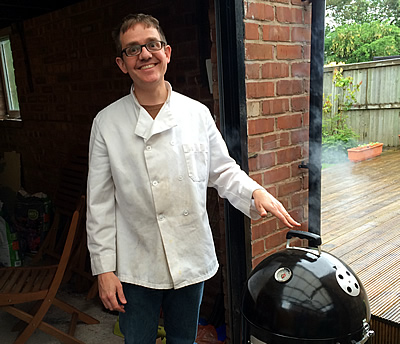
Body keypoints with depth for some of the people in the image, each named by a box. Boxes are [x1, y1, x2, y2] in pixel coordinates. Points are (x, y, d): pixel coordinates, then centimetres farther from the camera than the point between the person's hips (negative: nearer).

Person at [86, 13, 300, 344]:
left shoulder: (197, 113, -4)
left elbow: (223, 170, 6)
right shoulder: (107, 123, -7)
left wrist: (255, 191, -14)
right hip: (135, 267, -1)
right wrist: (104, 269, -5)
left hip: (192, 261, 2)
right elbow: (100, 203, -5)